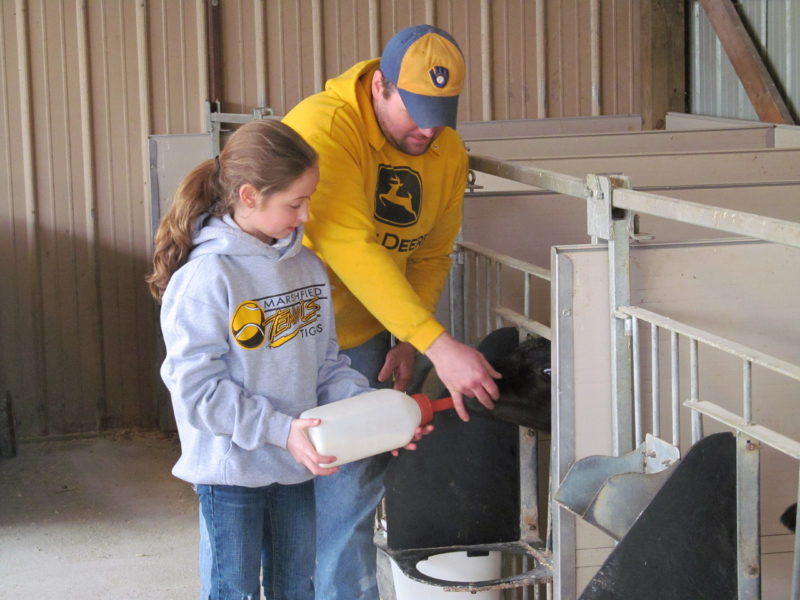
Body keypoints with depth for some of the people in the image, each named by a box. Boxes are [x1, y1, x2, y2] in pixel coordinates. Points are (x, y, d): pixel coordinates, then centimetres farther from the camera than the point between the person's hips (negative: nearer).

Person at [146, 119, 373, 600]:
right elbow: (197, 389, -20)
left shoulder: (307, 266, 2)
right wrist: (281, 429, -24)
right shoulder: (205, 279, -18)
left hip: (297, 467, 6)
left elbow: (327, 363, 8)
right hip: (231, 470, -6)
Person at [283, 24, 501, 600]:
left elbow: (431, 255, 8)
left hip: (364, 338, 6)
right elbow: (351, 249, -36)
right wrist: (439, 346, -41)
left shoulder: (448, 152, -3)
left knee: (356, 487, 7)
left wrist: (408, 340, -9)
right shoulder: (324, 128, -26)